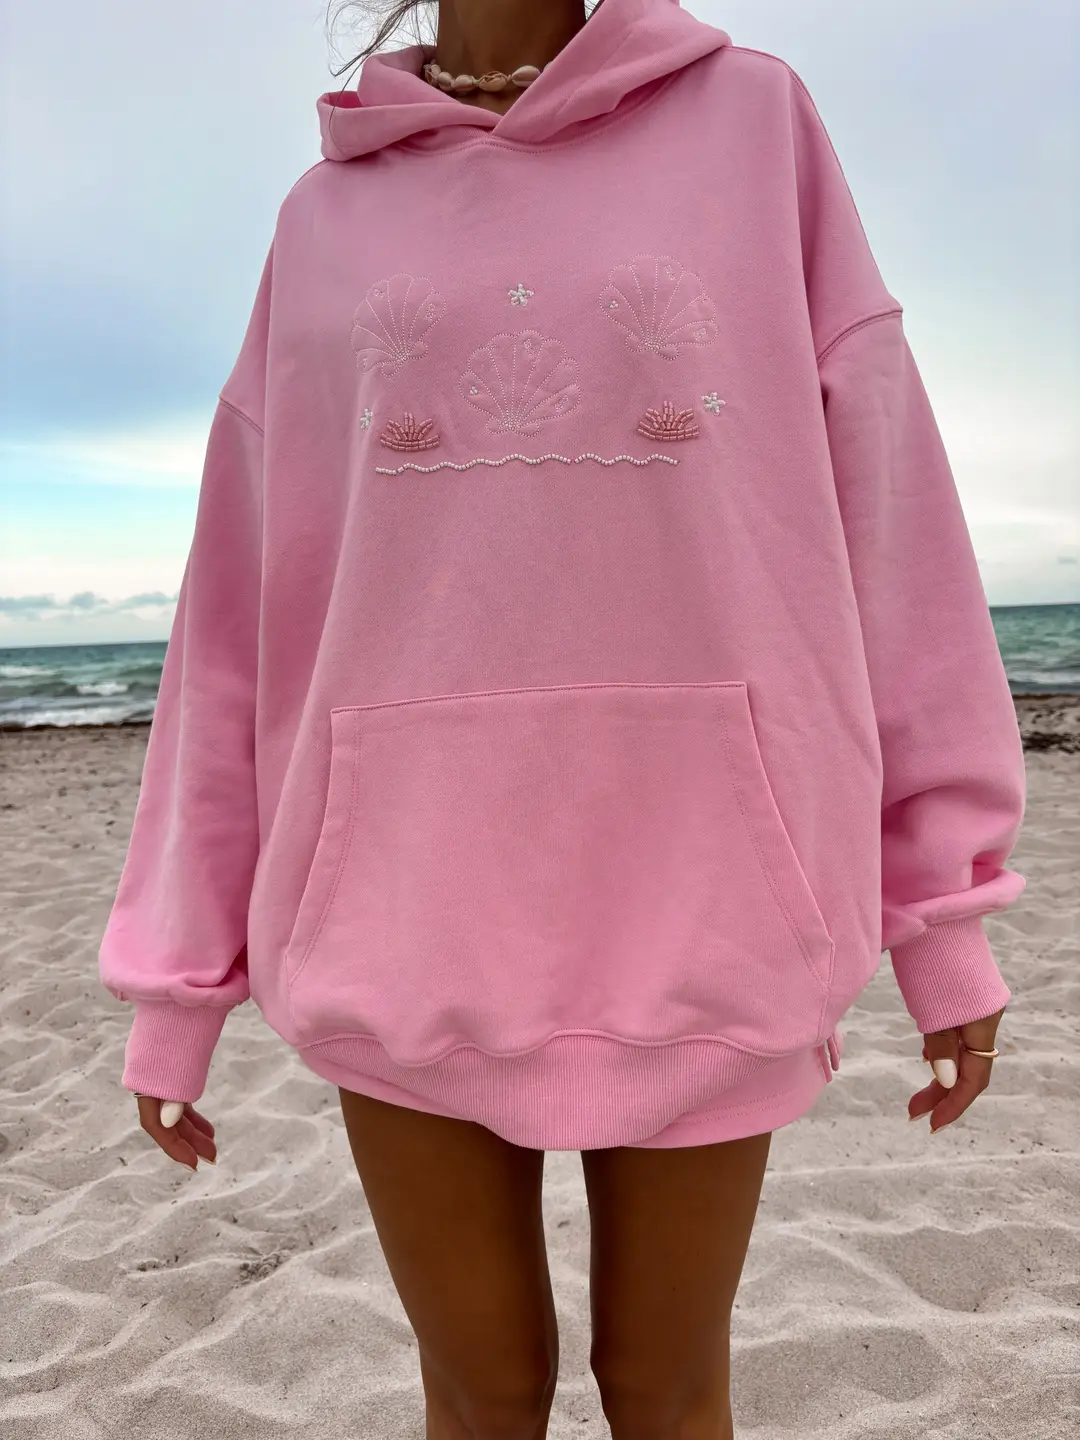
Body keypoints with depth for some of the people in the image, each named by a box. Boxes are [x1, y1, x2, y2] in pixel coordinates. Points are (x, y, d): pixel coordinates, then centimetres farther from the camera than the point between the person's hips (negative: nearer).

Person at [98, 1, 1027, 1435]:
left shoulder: (755, 121, 9)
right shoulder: (326, 223, 11)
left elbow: (879, 500, 4)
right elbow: (245, 609, 8)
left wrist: (945, 904, 3)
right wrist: (176, 977, 9)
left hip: (694, 888, 0)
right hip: (410, 898, 1)